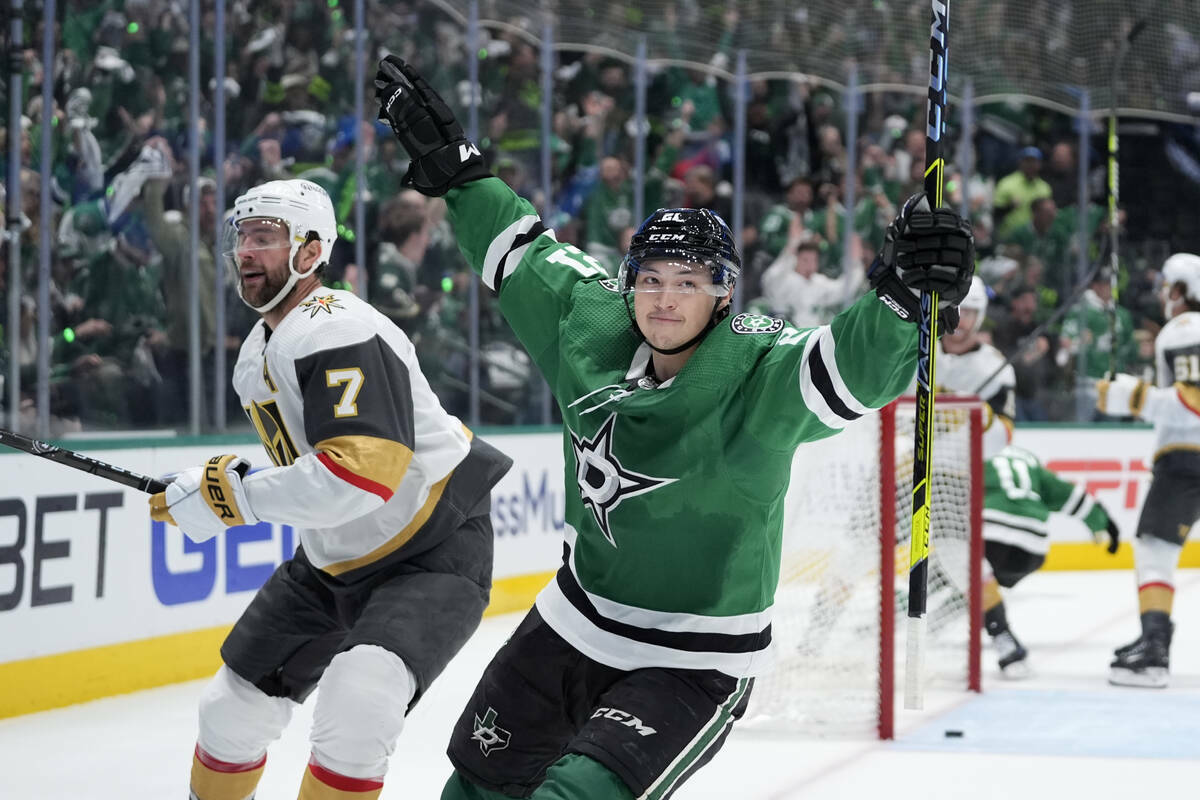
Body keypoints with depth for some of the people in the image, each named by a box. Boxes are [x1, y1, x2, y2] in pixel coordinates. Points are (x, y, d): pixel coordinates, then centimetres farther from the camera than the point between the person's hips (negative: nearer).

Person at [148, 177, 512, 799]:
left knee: (356, 700, -31)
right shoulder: (257, 351, 8)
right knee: (235, 706, 11)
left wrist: (239, 496, -28)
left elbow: (362, 474, -35)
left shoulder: (338, 332, -24)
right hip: (335, 558, 10)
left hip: (435, 552, -10)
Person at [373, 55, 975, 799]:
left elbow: (858, 363, -39)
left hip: (696, 661, -6)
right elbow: (524, 252, 10)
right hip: (581, 619, 7)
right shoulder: (591, 326, -6)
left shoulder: (759, 373, -23)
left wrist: (906, 295, -57)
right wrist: (452, 165, 13)